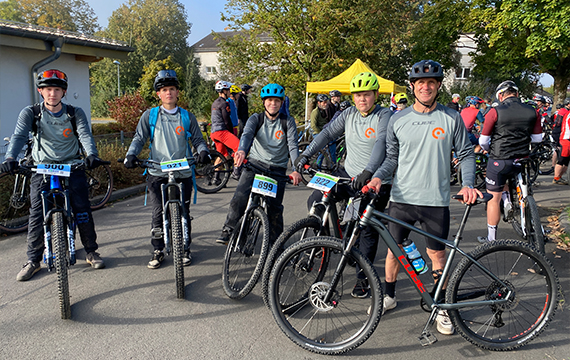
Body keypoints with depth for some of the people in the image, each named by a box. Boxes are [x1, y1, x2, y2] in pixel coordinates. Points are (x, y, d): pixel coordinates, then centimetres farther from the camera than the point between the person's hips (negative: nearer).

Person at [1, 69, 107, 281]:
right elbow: (19, 136, -14)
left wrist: (91, 155, -35)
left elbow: (85, 135, -14)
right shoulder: (30, 113, -1)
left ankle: (91, 252, 14)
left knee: (82, 211, -3)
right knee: (37, 215, -2)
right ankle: (33, 260, 13)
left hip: (72, 167, 0)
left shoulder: (75, 113, 0)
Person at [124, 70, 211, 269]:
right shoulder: (149, 116, 7)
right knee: (158, 214, -1)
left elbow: (198, 140, 9)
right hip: (157, 173, 0)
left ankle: (185, 249, 22)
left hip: (182, 173, 0)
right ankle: (157, 251, 16)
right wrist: (131, 154, -13)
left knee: (183, 213, 5)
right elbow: (139, 138, 5)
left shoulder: (187, 117, 9)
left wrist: (203, 151, -13)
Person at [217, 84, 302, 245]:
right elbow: (247, 134, -20)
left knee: (275, 207, 0)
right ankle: (227, 231, -6)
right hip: (255, 163, 0)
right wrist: (242, 151, -44)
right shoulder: (256, 118, -1)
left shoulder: (288, 121, -1)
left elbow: (293, 145, -12)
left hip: (277, 168, 0)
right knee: (240, 197, -19)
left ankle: (275, 242, 17)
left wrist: (296, 169, -28)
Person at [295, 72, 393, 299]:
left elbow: (381, 143, -28)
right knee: (315, 202, -9)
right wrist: (306, 154, -11)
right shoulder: (349, 114, 4)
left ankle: (362, 278, 19)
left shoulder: (384, 116, -12)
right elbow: (328, 133, 1)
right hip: (348, 175, 5)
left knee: (368, 231, 2)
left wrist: (368, 172, -43)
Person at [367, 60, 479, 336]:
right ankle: (389, 296, 32)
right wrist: (377, 176, -9)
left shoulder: (451, 118, 0)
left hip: (436, 200, -1)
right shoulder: (398, 120, 3)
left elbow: (466, 154, 4)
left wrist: (467, 184, -11)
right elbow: (392, 157, 9)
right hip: (401, 197, 2)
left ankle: (441, 308, 25)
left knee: (437, 254, 7)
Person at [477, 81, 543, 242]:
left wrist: (489, 149, 15)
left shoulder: (495, 112, -12)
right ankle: (508, 202, 23)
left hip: (499, 161, -5)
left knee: (494, 198, 6)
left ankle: (491, 238, 13)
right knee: (504, 179, 37)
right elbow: (538, 138, 10)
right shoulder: (532, 112, 0)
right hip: (522, 161, 5)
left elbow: (483, 141, -7)